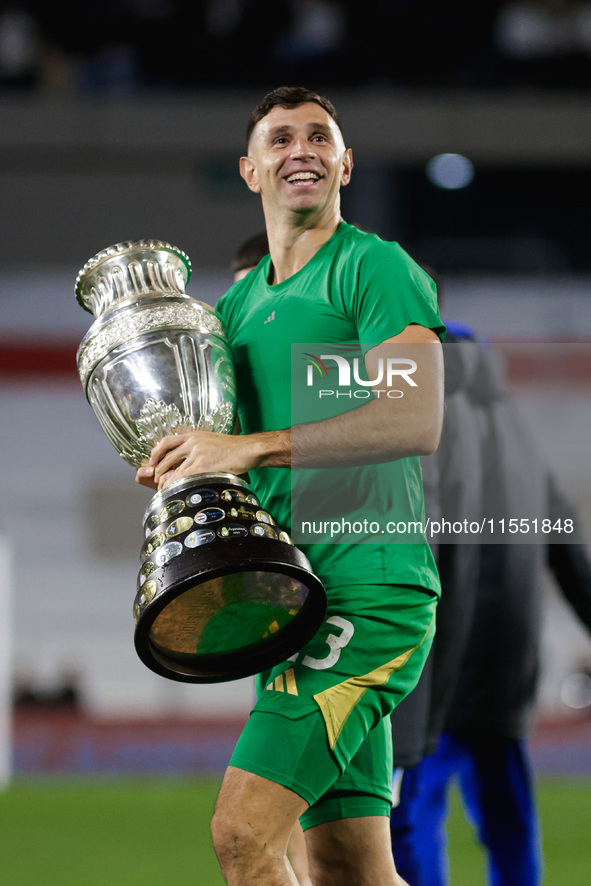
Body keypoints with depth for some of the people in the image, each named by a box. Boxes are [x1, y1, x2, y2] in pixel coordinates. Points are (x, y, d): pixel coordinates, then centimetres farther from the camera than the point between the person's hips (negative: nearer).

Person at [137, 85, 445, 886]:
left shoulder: (375, 268, -4)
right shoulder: (239, 302, 20)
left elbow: (416, 421, -18)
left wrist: (252, 449, -20)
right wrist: (173, 465, 3)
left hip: (370, 587, -8)